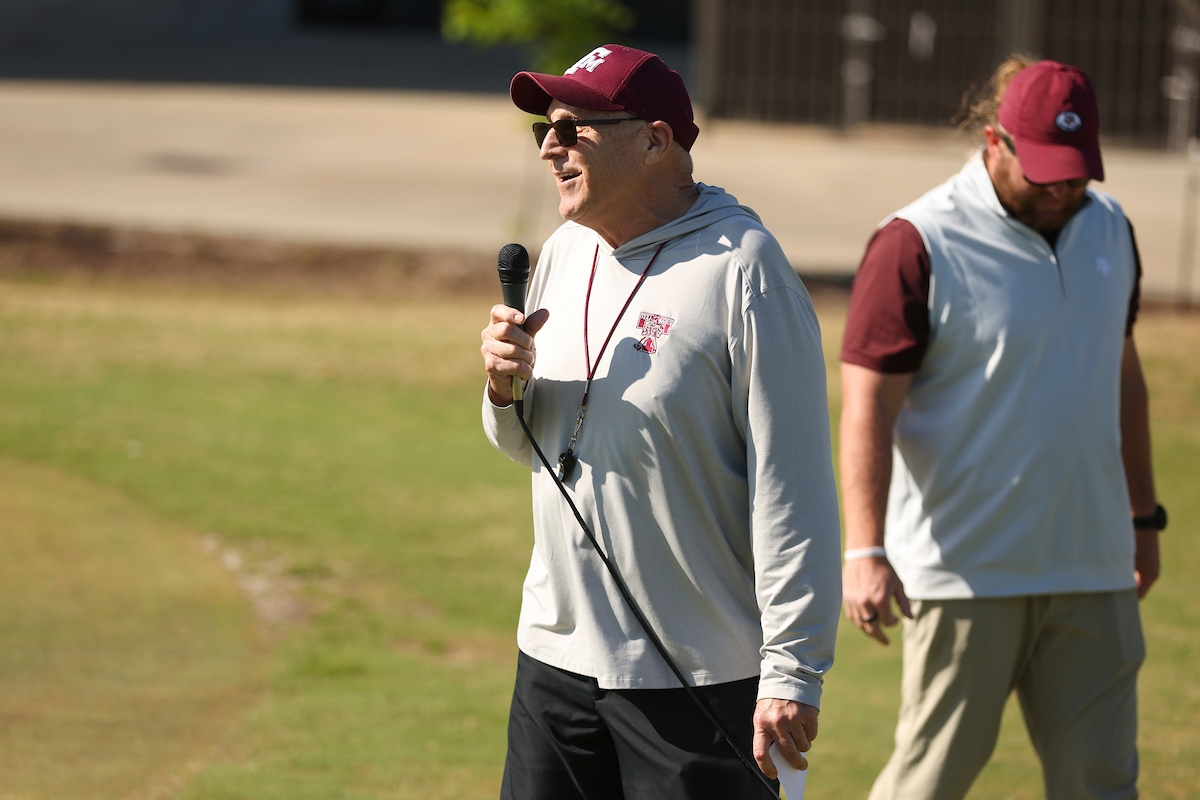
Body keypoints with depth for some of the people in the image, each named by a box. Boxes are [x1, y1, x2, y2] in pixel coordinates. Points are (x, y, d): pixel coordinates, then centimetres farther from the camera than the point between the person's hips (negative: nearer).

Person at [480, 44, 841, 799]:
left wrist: (792, 672, -18)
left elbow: (792, 487, -14)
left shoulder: (742, 268, -12)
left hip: (703, 680, -7)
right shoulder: (565, 255, 11)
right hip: (557, 658, 7)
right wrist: (507, 389, -1)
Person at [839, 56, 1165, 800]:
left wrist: (1144, 516, 23)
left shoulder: (1108, 228, 10)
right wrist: (865, 551, -23)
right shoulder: (917, 244, -11)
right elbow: (868, 408, -14)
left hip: (1093, 571, 6)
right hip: (964, 572, -6)